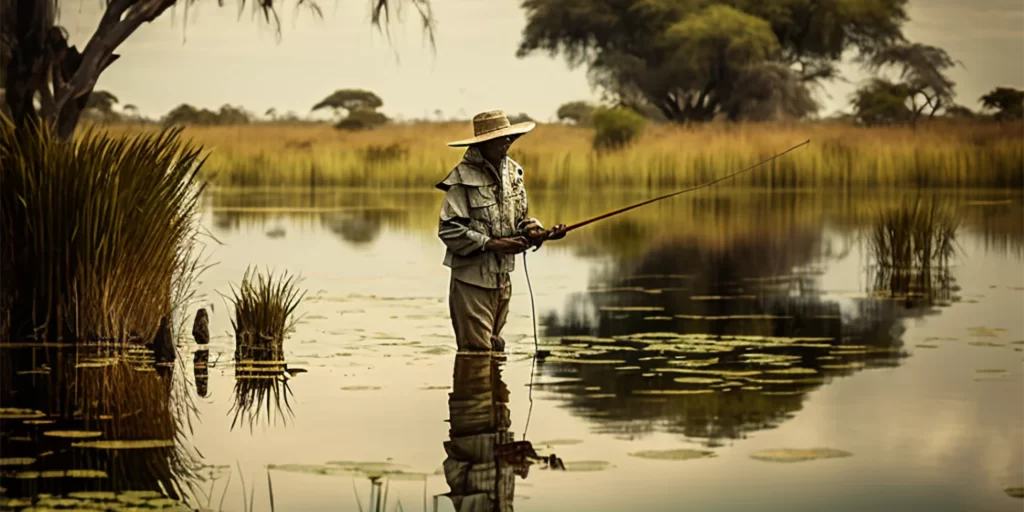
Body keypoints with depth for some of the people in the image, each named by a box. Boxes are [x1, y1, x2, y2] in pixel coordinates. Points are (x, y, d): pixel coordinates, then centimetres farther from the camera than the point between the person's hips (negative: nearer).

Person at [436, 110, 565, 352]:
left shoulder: (512, 171, 9)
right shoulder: (464, 177, -13)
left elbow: (521, 219, 18)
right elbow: (448, 229, -17)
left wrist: (539, 232, -5)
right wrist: (492, 244, -20)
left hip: (502, 277, 7)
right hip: (472, 278, -7)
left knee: (494, 348, 12)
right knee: (477, 352, -9)